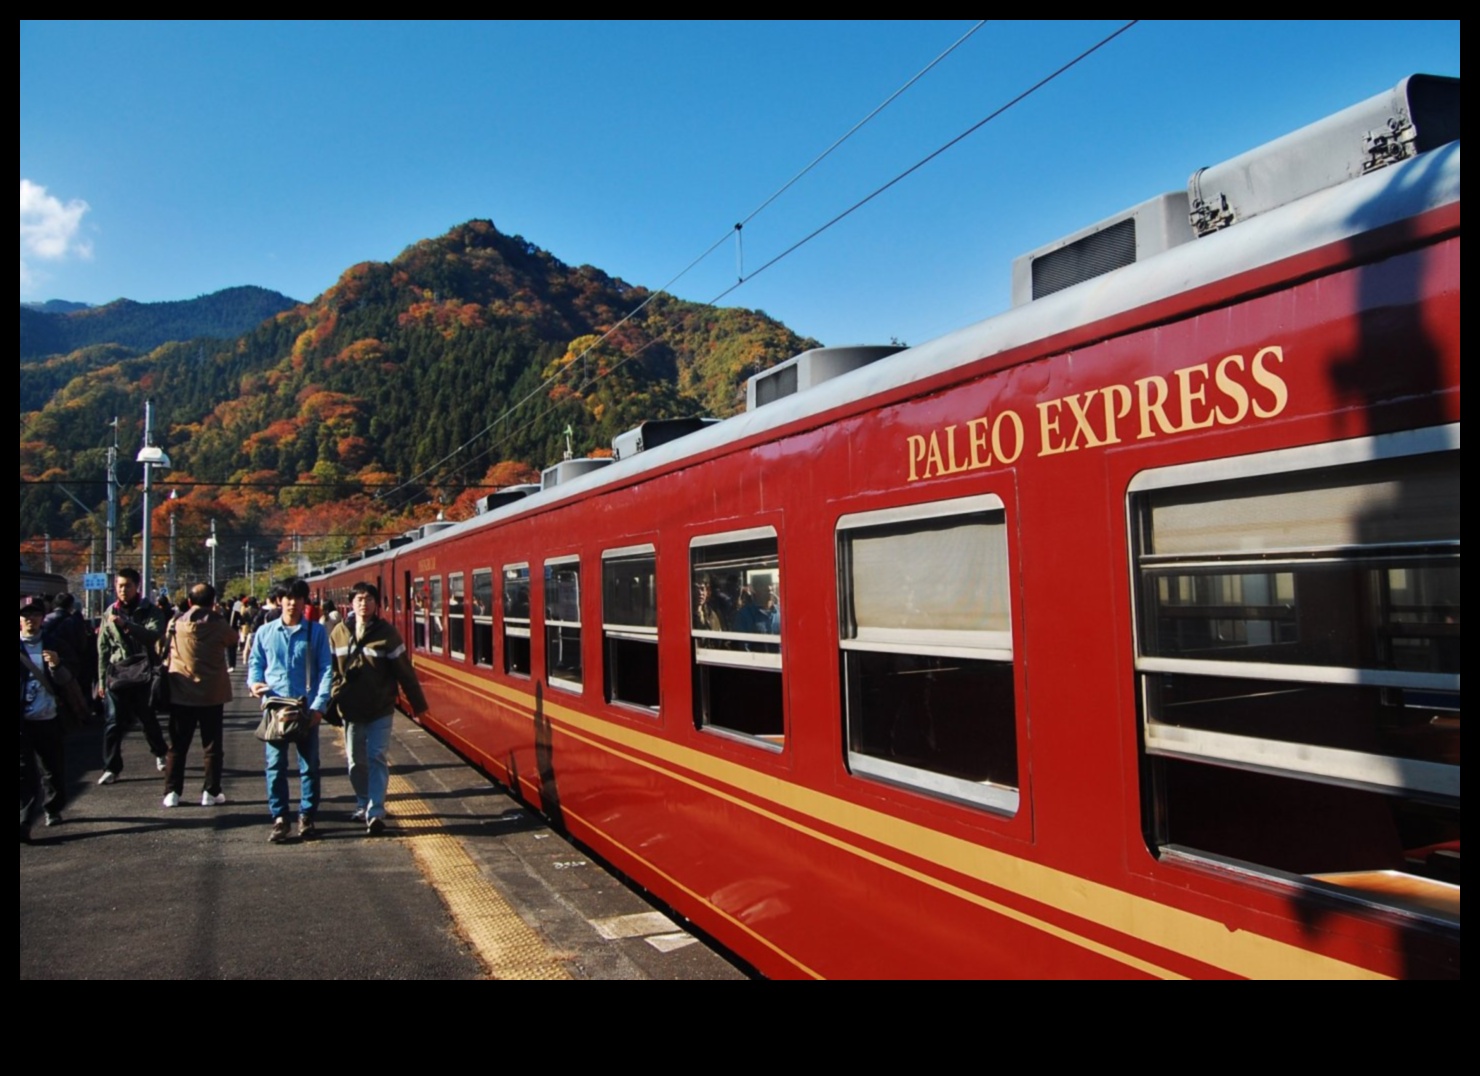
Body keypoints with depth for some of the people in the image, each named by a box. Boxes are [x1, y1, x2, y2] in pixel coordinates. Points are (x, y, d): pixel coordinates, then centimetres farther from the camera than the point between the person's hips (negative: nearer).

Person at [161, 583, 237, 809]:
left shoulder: (176, 623, -3)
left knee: (178, 746, 10)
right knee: (212, 746, 6)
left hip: (181, 692, 2)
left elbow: (164, 650, 8)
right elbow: (234, 639, 11)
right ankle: (210, 792, 7)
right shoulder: (219, 625, -8)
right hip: (212, 693, -1)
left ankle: (172, 792, 10)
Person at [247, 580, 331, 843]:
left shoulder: (316, 632, 1)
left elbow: (326, 669, -1)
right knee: (275, 765, 2)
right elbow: (255, 662, 13)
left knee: (309, 764, 6)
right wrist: (254, 682, -9)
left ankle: (307, 816, 17)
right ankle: (279, 817, 13)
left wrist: (319, 705, -11)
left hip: (307, 708, -1)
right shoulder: (265, 632, 6)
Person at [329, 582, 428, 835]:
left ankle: (375, 813, -6)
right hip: (350, 710, 3)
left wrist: (418, 704, -3)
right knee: (356, 762, 12)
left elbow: (404, 670, -6)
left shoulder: (386, 632, -8)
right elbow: (332, 670, 6)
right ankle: (363, 806, 29)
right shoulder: (339, 632, 0)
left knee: (377, 759, -7)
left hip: (380, 710, -3)